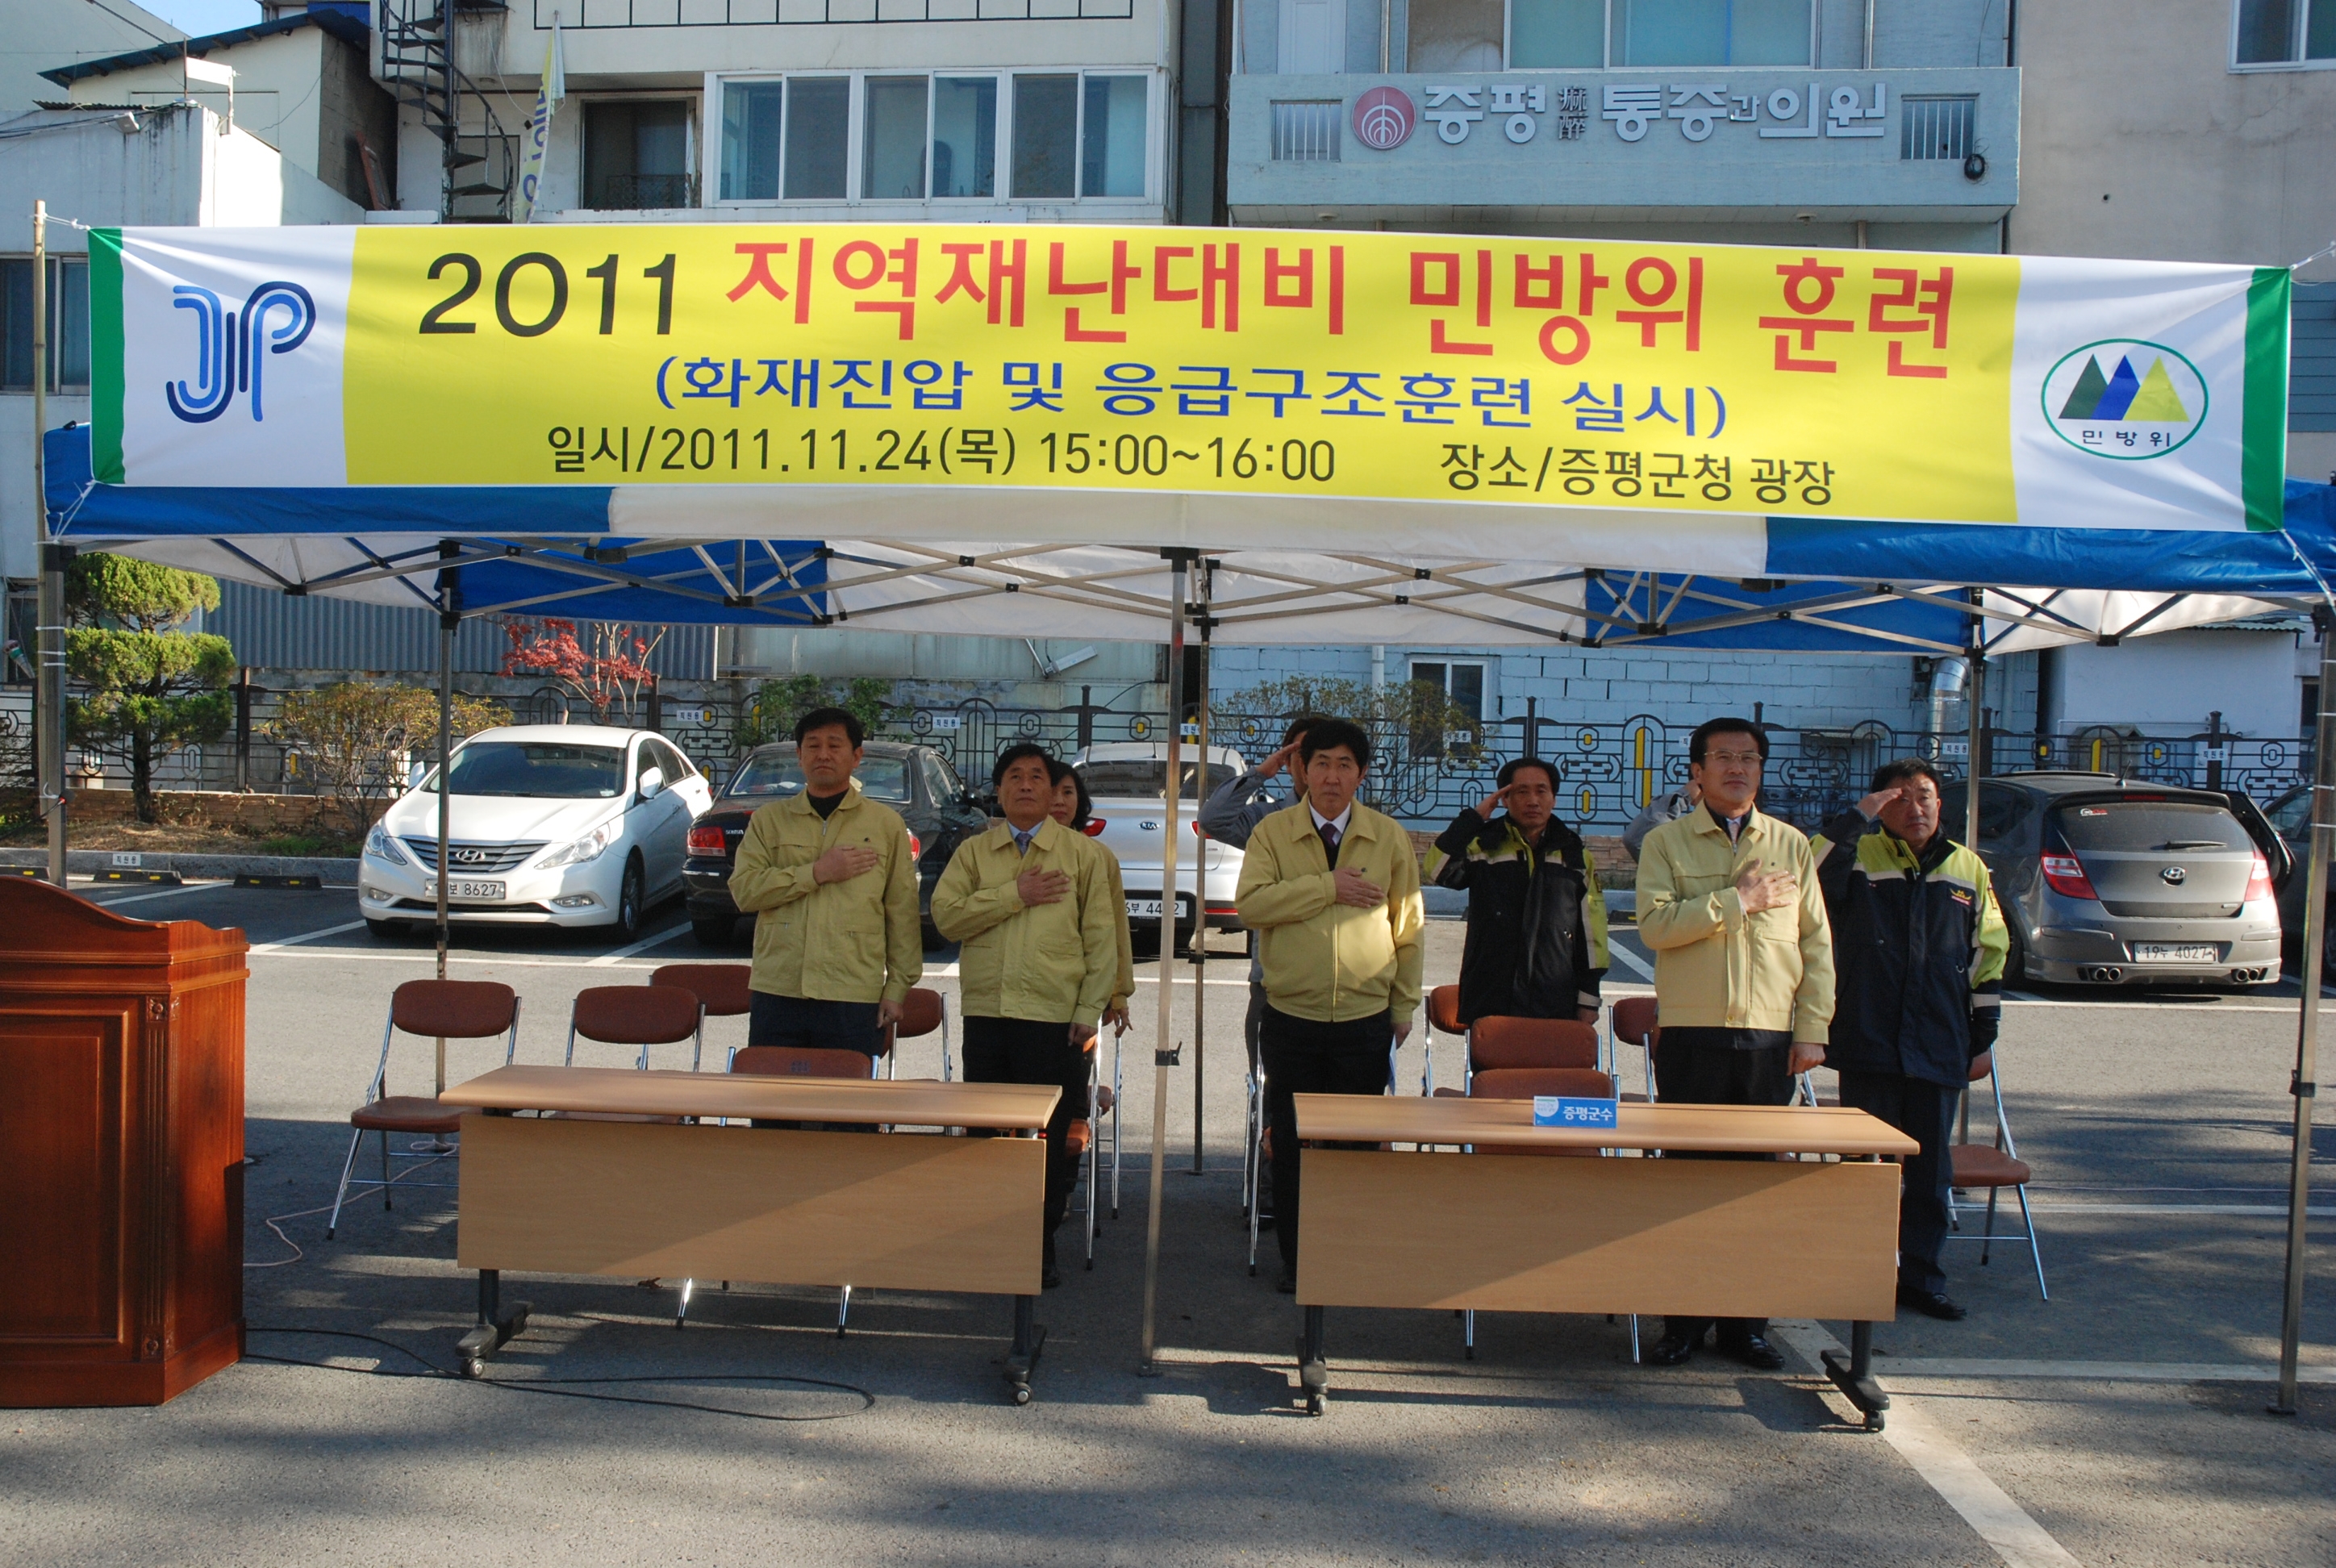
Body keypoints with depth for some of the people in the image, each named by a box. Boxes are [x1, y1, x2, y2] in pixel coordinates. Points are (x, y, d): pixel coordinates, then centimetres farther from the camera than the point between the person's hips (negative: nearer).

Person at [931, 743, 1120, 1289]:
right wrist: (1015, 894, -10)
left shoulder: (1080, 854, 5)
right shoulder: (973, 852, 10)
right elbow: (945, 915, -3)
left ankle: (1040, 1249, 13)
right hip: (986, 1012, 2)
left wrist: (1090, 1008, -4)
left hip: (1053, 1016, -2)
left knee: (1049, 1136, 2)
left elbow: (1100, 936, 3)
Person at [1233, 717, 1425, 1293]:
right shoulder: (1272, 833, 0)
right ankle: (1297, 1261, 18)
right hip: (1292, 1016, 0)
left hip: (1366, 1019, 1)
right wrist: (1328, 886, -18)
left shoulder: (1390, 837, 4)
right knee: (1292, 1143, 6)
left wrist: (1405, 1007, 9)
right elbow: (1250, 905, -15)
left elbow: (1408, 926, 9)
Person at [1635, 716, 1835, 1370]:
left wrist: (1812, 1028, 2)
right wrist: (1737, 901, -12)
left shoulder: (1791, 844, 10)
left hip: (1770, 1034, 2)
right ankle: (1682, 1318, 12)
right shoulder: (1666, 842, 4)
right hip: (1692, 1030, -2)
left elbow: (1816, 942, 9)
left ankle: (1746, 1320, 15)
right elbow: (1655, 924, -10)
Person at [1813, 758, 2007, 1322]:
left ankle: (1921, 1277, 20)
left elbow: (1989, 956, 14)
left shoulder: (1969, 869, 11)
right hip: (1869, 1046, -3)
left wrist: (1984, 1036, 11)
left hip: (1940, 1049, 3)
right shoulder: (1858, 857, 1)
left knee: (1932, 1168, 9)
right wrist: (1856, 818, -20)